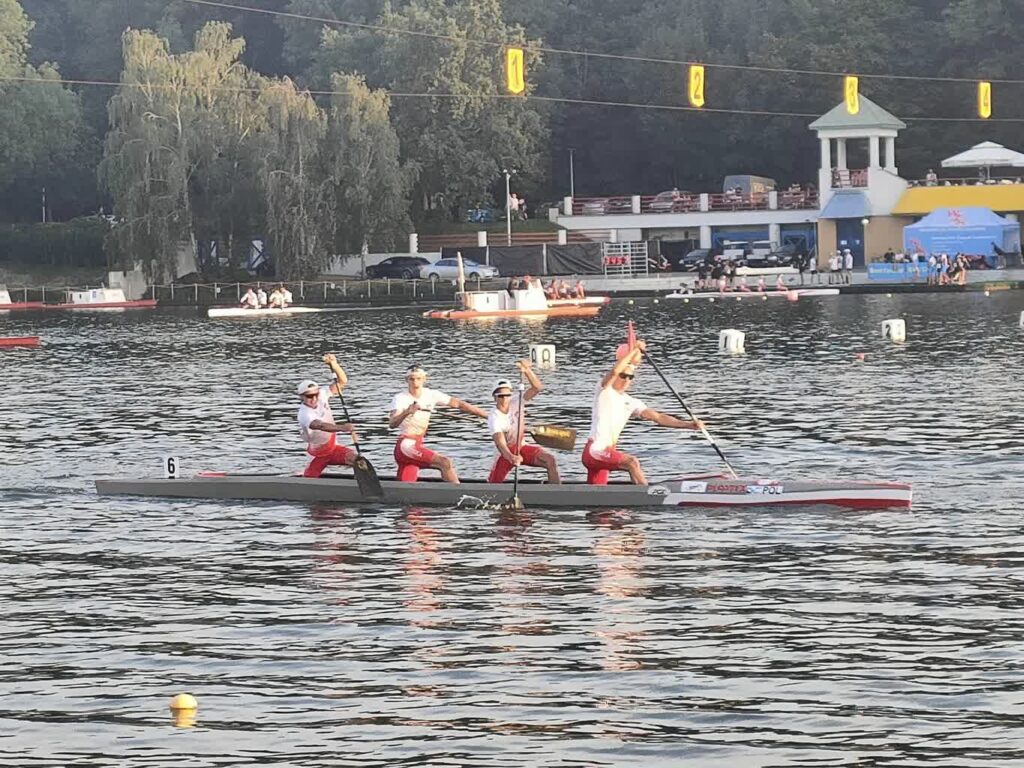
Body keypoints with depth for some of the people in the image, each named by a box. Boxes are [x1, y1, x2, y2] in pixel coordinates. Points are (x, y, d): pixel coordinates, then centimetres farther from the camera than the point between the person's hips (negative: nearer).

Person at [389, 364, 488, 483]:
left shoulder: (431, 395, 5)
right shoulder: (400, 398, -10)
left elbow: (459, 404, 6)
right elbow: (392, 424, -24)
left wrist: (487, 415, 5)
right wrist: (407, 412, -43)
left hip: (417, 446, 6)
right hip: (405, 445, -6)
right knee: (445, 463, -22)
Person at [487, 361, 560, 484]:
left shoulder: (516, 402, -11)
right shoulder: (494, 418, -22)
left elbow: (537, 387, -21)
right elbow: (500, 443, -35)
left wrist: (527, 371, -38)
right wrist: (511, 457, -55)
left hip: (522, 447, 3)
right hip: (506, 453, -3)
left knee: (550, 461, -21)